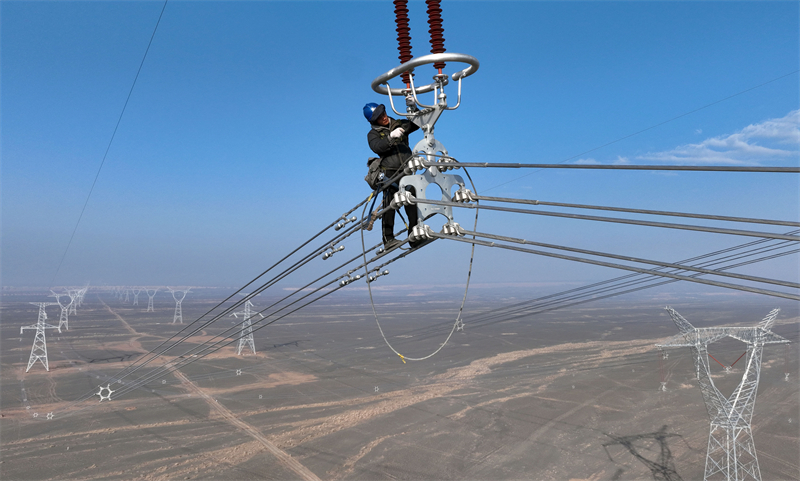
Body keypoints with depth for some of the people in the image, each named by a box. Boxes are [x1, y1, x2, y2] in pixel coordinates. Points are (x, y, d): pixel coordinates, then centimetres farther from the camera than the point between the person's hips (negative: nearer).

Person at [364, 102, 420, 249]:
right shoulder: (373, 134, 6)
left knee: (413, 206, 1)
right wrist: (391, 137, -28)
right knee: (389, 206, -9)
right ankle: (388, 238, -6)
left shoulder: (400, 125, 16)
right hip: (390, 173, -3)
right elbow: (377, 147, -14)